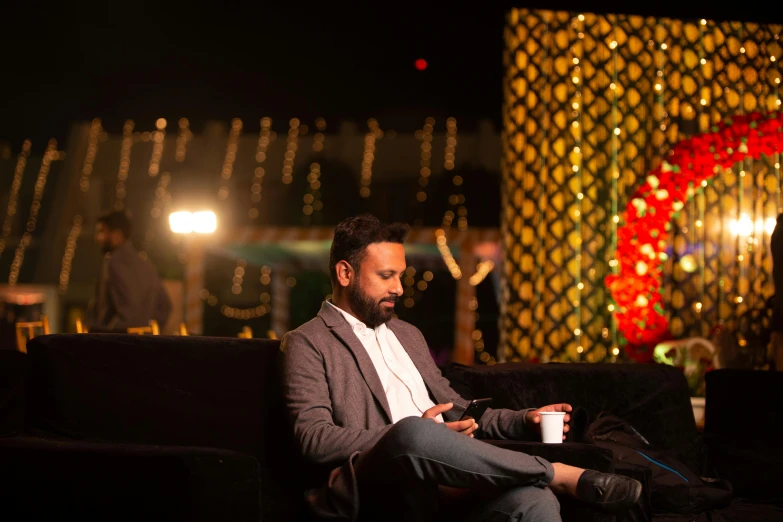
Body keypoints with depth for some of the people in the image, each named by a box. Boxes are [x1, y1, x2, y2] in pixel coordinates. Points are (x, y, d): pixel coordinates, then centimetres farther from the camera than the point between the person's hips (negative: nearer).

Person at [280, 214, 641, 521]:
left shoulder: (408, 335, 29)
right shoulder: (307, 345, 6)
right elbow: (314, 440, -7)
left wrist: (523, 421, 14)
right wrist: (412, 434, -16)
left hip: (445, 489, 6)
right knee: (413, 431, -39)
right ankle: (563, 475, -24)